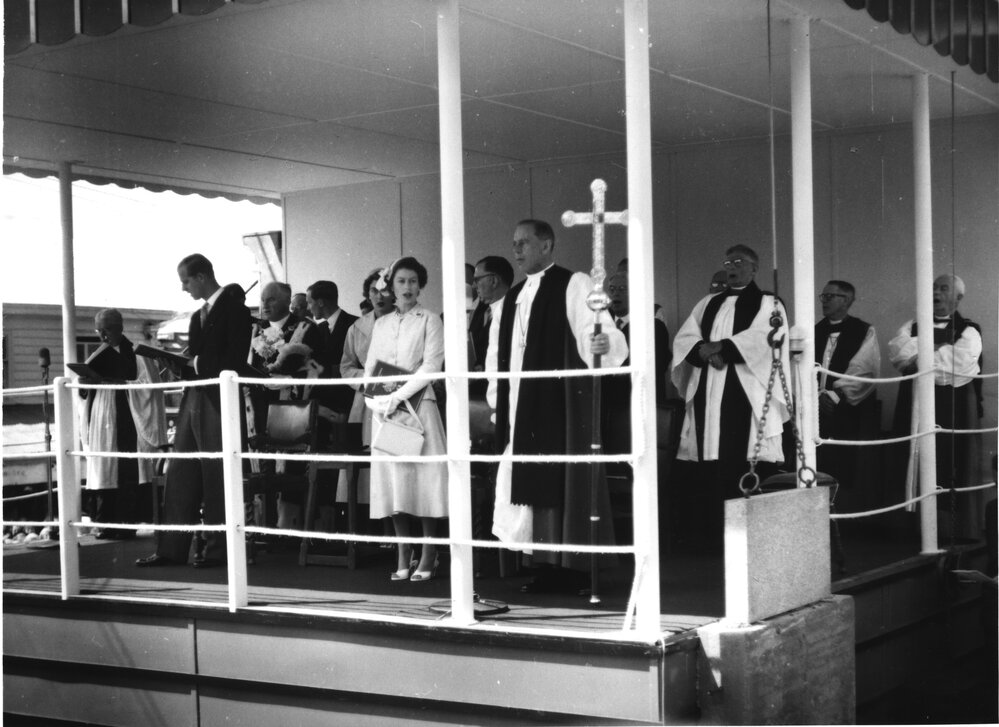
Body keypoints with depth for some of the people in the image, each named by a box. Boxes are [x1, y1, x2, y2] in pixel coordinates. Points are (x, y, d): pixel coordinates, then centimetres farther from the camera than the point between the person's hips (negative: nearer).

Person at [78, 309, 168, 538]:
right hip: (101, 423, 5)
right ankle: (105, 525, 5)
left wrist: (114, 382, -16)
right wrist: (85, 385, -4)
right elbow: (85, 392, 18)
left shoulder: (135, 354, -1)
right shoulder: (99, 356, 15)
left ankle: (126, 524, -4)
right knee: (103, 472, 1)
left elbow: (148, 385, -9)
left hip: (126, 423, -5)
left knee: (127, 475, -7)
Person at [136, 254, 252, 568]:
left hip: (218, 400, -8)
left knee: (216, 475, -3)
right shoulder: (199, 314, 19)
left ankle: (217, 549, 4)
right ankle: (171, 548, 9)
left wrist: (199, 364, -13)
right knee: (180, 474, 6)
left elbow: (235, 359, -14)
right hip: (193, 398, 9)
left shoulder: (233, 307, -6)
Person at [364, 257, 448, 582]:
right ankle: (403, 558, 5)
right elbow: (370, 368, 14)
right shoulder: (380, 324, 16)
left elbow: (431, 367, -7)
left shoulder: (430, 321, 3)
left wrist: (398, 396, -14)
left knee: (422, 477, -7)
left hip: (417, 406, -4)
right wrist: (375, 399, -4)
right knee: (392, 481, 1)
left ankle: (428, 557, -2)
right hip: (384, 409, 4)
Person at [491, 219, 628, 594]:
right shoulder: (514, 296, 17)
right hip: (523, 408, 7)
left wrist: (603, 343, -37)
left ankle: (574, 568, -1)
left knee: (566, 483, -5)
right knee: (534, 485, 6)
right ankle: (547, 566, 11)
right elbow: (500, 350, 23)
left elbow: (596, 331, -15)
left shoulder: (573, 285, -4)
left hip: (563, 404, -7)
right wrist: (499, 401, 17)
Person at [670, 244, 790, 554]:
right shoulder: (707, 304, 21)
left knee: (744, 468, -9)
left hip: (747, 397, -4)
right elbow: (684, 339, 9)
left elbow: (763, 338, -11)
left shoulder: (769, 304, 7)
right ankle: (706, 536, 5)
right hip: (707, 397, 4)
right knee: (706, 465, -1)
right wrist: (706, 353, -11)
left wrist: (720, 346, -12)